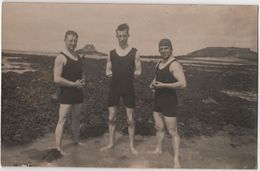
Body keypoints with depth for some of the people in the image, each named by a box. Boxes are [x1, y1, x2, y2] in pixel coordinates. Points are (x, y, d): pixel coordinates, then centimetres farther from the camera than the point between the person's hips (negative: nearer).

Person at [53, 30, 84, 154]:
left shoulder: (78, 56, 13)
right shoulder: (61, 57, -10)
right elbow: (57, 79, -18)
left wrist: (82, 81, 5)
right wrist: (73, 84, -16)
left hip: (78, 92, 8)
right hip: (66, 93, -8)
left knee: (76, 118, 16)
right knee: (62, 120, -6)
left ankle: (76, 142, 31)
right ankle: (58, 148, 0)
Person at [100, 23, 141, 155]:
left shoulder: (134, 52, -2)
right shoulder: (111, 53, 5)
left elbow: (138, 71, 2)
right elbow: (108, 70, 10)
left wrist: (134, 74, -19)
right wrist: (108, 73, -12)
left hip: (128, 88, -2)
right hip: (114, 88, 2)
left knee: (130, 118, 4)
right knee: (111, 117, 9)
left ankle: (131, 145, 19)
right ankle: (111, 143, 27)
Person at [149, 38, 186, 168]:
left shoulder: (175, 65, -16)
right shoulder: (159, 64, 11)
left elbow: (183, 84, -26)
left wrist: (163, 85, -25)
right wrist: (153, 84, 3)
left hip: (169, 102, -8)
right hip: (158, 100, 8)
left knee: (172, 131, -2)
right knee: (159, 127, 20)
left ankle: (176, 159, 8)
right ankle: (159, 149, 39)